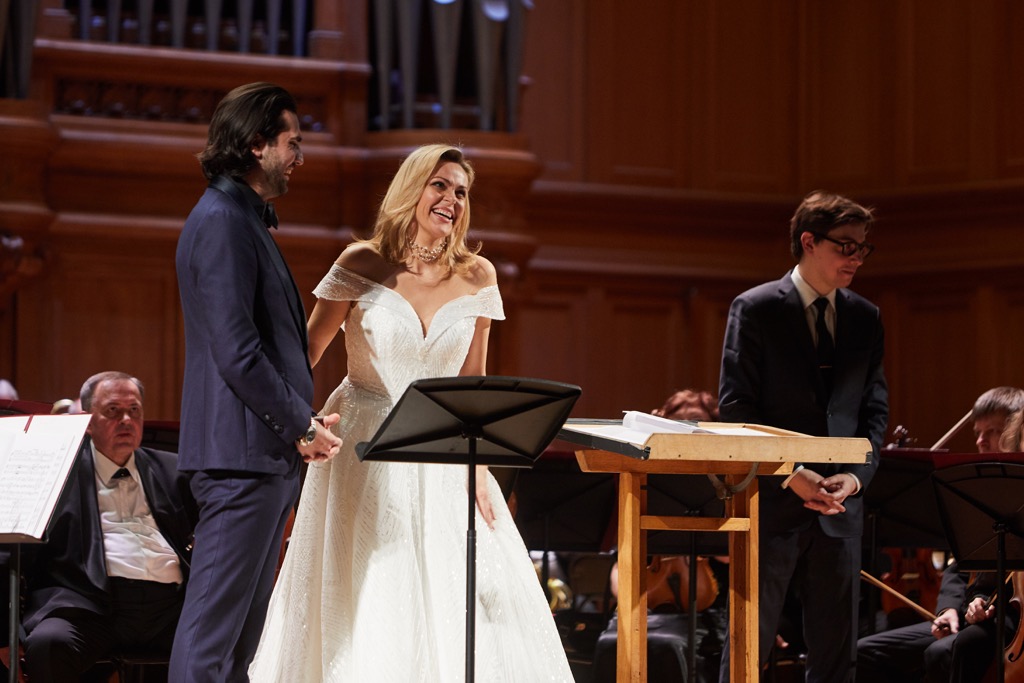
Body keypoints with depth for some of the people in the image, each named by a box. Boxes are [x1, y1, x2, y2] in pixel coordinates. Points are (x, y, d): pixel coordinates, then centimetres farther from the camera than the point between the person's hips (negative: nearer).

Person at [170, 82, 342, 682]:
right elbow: (235, 349, -20)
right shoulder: (222, 220, -13)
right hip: (243, 452, -11)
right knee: (213, 626, -10)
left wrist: (302, 419, 12)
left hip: (266, 454, 11)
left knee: (241, 634, 10)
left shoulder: (247, 220, 20)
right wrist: (301, 425, -13)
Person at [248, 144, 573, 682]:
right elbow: (306, 354, -2)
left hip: (441, 459, 3)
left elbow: (473, 383, 6)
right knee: (359, 604, -1)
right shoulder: (362, 266, -8)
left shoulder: (477, 278, 0)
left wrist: (478, 468, 0)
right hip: (365, 451, -3)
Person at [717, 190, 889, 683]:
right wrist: (790, 475, -16)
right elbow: (735, 407, -7)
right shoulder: (755, 309, -3)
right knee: (749, 644, -2)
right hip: (772, 504, -5)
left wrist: (857, 473, -6)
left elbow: (875, 408, 12)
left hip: (839, 507, 5)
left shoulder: (865, 319, 11)